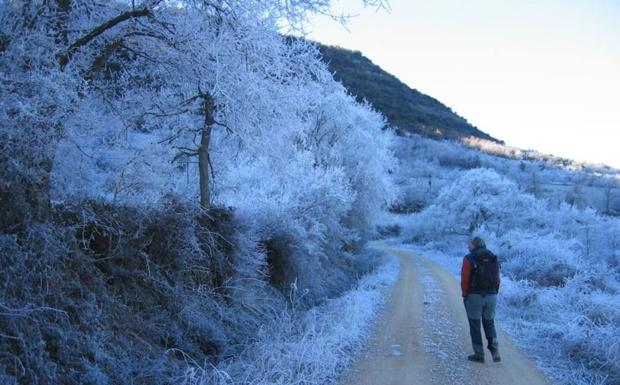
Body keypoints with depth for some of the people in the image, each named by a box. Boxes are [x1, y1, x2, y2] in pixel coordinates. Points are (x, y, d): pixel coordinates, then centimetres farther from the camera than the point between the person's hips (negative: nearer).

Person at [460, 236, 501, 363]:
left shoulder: (469, 258, -9)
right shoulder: (493, 258, 7)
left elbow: (465, 279, -11)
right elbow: (497, 279, 6)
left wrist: (465, 294, 1)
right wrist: (494, 292, 12)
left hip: (474, 296, -5)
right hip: (492, 296, 5)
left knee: (475, 325, 6)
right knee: (489, 323, 17)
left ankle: (479, 354, 8)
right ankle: (494, 350, 2)